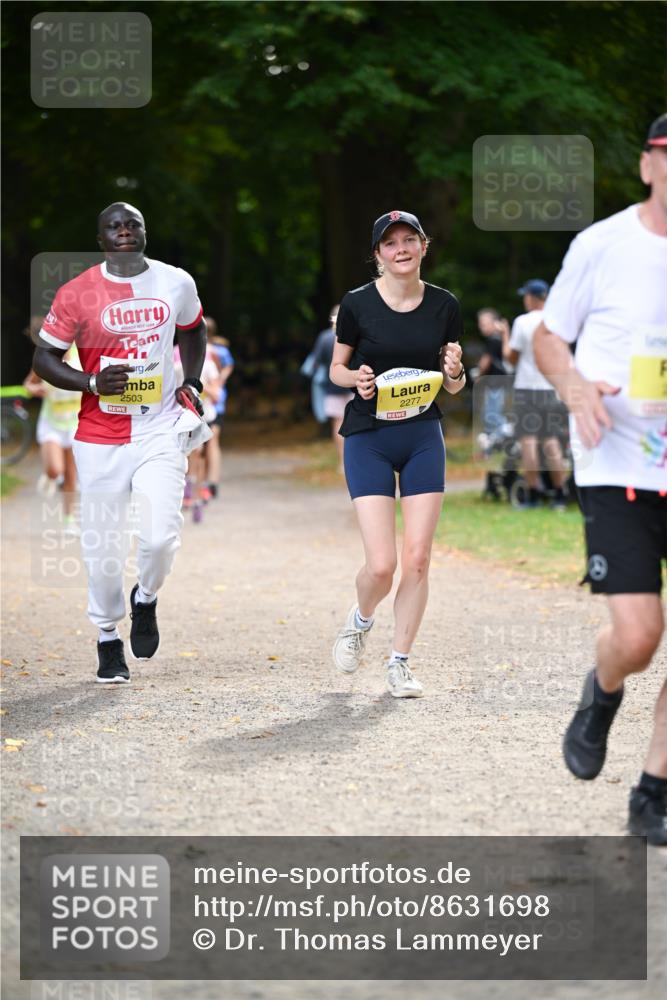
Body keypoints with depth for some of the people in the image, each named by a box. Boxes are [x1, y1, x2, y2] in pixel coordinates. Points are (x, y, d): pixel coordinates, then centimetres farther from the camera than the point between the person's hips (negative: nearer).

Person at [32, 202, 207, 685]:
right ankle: (108, 636, 23)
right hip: (101, 437, -1)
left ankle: (145, 599, 19)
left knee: (161, 536, -14)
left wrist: (192, 383, 7)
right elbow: (44, 359, -1)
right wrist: (93, 383, -16)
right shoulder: (77, 294, -7)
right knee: (103, 545, 2)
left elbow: (193, 331, 22)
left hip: (160, 429, 1)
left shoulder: (177, 283, 2)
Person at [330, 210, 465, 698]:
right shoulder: (358, 305, -7)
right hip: (368, 438, -3)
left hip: (424, 437, 3)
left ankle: (400, 663, 11)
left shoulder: (444, 305, 1)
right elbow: (337, 368, 5)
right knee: (381, 564, -10)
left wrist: (454, 372, -13)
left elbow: (454, 386, 10)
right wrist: (357, 377, -16)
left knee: (418, 558, -2)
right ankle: (360, 622, 23)